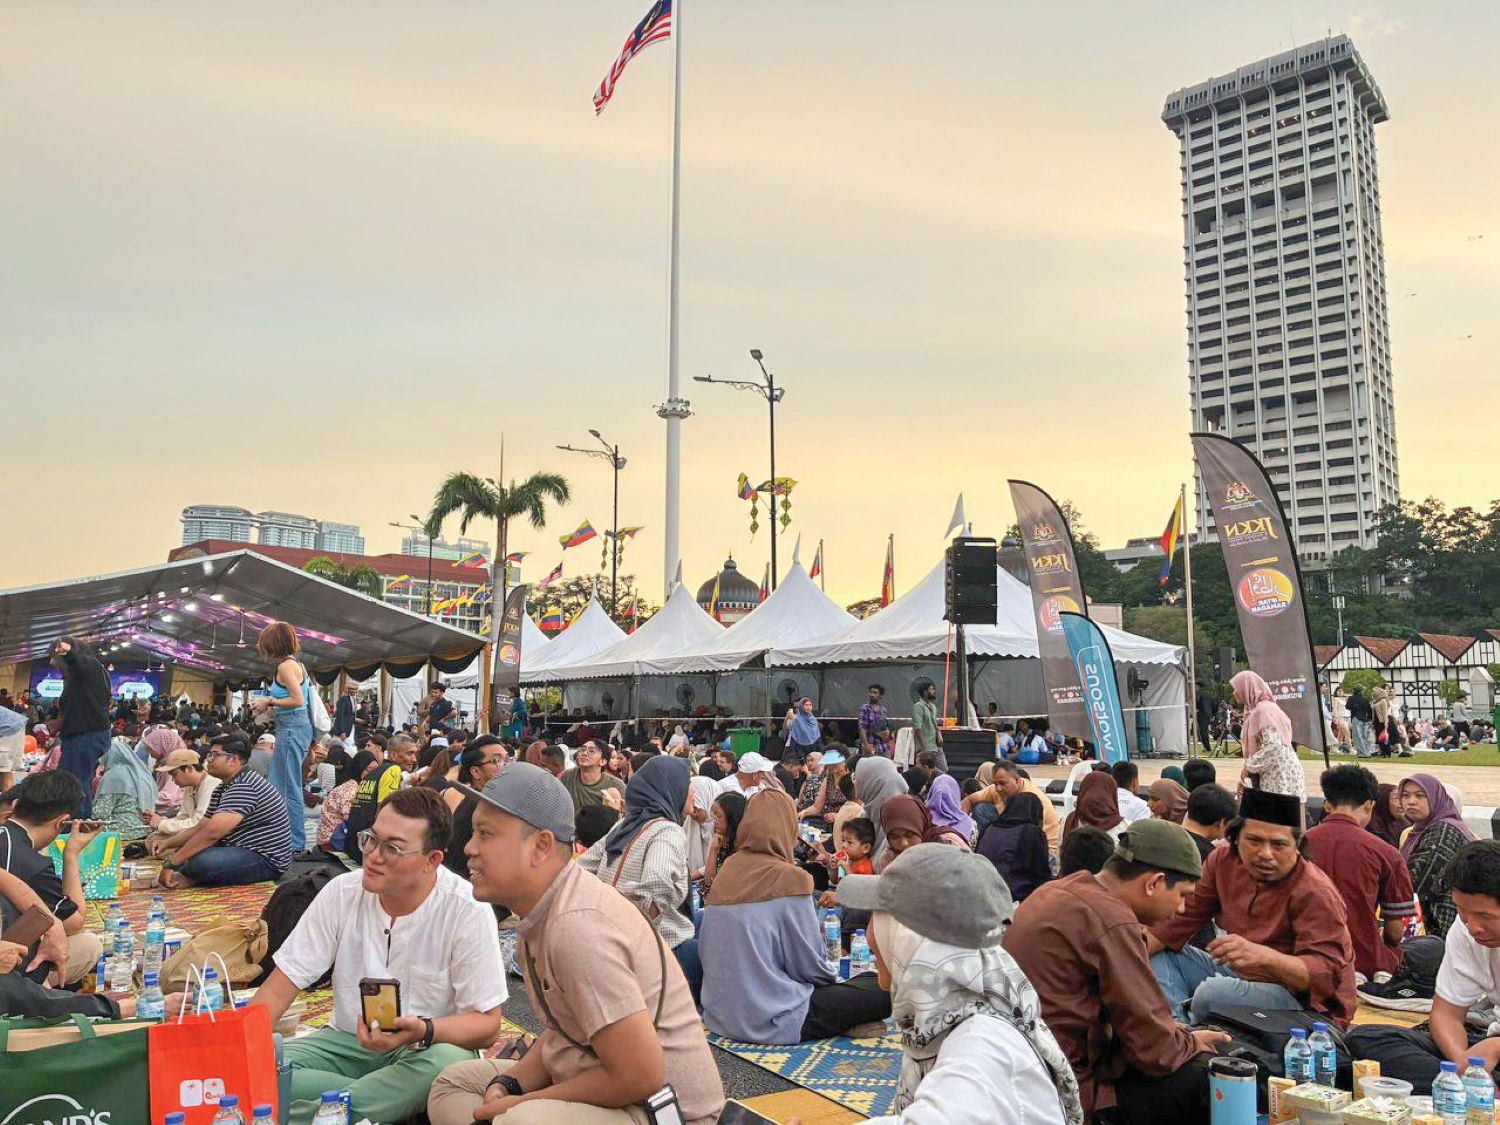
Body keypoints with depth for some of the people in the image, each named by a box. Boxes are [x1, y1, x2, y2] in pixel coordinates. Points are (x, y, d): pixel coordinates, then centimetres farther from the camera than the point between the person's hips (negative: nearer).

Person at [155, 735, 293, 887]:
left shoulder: (245, 787, -20)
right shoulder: (223, 789, 15)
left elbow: (212, 832, -27)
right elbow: (200, 828, 14)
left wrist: (171, 864, -25)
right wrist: (168, 843, -2)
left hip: (266, 860, -10)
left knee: (200, 862, -28)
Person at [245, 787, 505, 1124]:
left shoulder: (467, 911, -17)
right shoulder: (342, 892, -6)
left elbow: (486, 1025, -16)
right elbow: (279, 988, -3)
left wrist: (423, 1031, -34)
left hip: (429, 1047, -3)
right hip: (346, 1040, 4)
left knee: (450, 1062, -37)